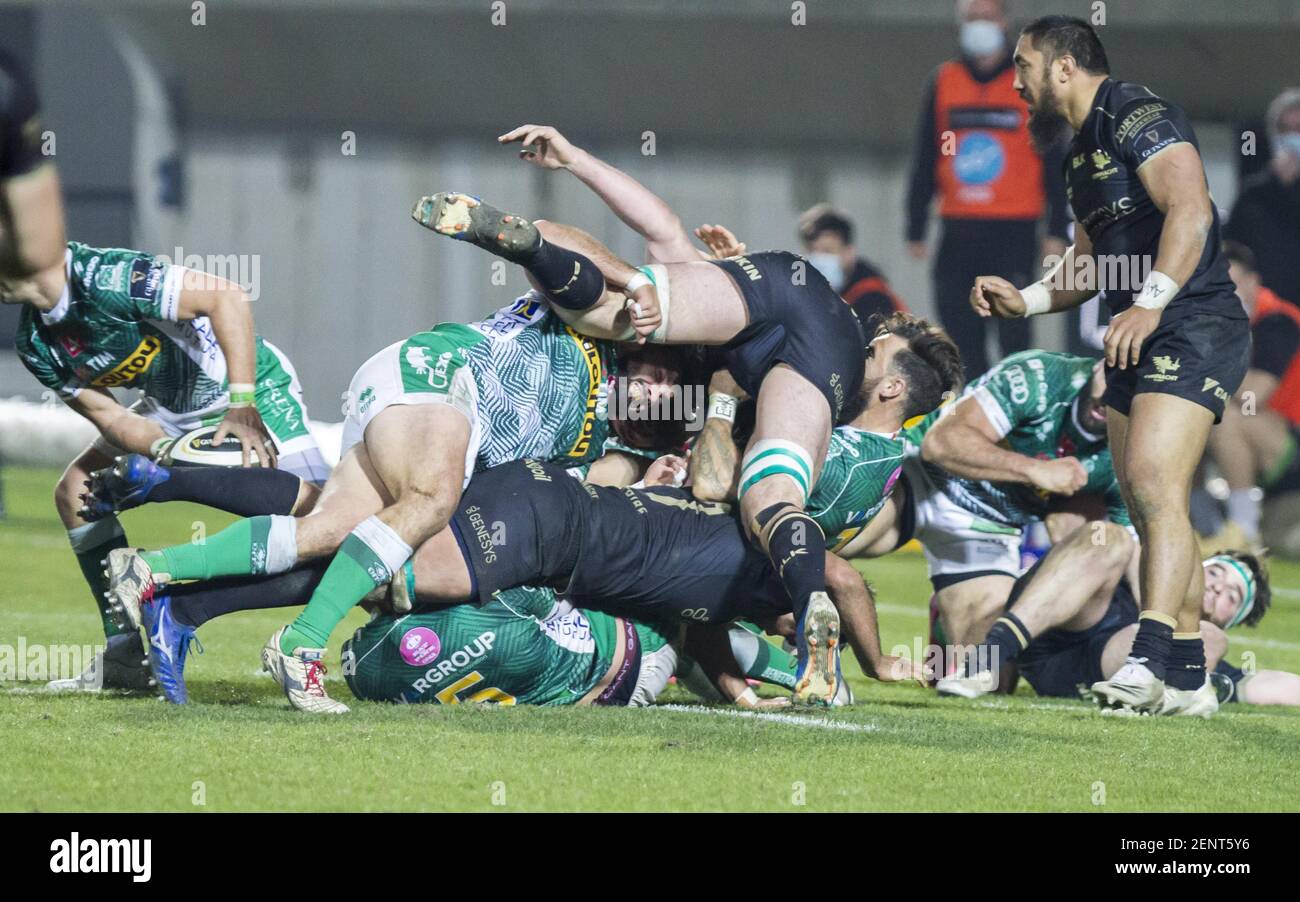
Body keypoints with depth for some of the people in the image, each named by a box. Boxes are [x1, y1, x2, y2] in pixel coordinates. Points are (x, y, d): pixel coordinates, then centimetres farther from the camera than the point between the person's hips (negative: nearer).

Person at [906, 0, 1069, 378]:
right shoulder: (944, 82, 12)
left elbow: (1053, 162, 4)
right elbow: (924, 160, 15)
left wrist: (1056, 232, -3)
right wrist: (915, 229, 11)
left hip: (1015, 232, -3)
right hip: (958, 230, 3)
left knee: (1013, 331, -10)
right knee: (961, 335, 2)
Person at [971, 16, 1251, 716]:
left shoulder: (1137, 117, -9)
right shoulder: (1083, 149, 21)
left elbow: (1190, 211, -23)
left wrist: (1150, 303, -30)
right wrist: (1023, 300, 16)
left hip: (1193, 329, -11)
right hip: (1136, 344, 11)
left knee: (1154, 486, -23)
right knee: (1150, 511, 8)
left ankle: (1152, 657, -33)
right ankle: (1187, 675, 10)